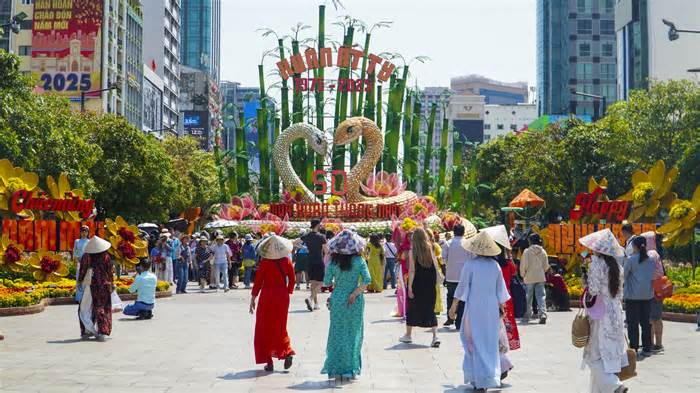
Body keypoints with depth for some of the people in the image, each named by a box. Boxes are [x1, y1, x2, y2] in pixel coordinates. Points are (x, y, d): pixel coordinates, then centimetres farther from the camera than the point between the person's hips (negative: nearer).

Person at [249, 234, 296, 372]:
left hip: (267, 297, -3)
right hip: (282, 296, 3)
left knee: (265, 329, 7)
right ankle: (287, 352, -1)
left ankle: (268, 361, 5)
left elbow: (258, 282, -8)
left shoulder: (264, 263, -12)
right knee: (280, 327, 19)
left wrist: (253, 298, 0)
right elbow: (292, 280, 2)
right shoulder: (287, 261, -3)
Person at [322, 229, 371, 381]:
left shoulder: (333, 262, -5)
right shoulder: (359, 261, -8)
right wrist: (355, 293, -11)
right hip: (355, 301, -1)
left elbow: (327, 282, -4)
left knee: (337, 333, 10)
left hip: (337, 299, 1)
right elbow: (367, 280, -16)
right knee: (353, 333, 9)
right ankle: (351, 369, 10)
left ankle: (336, 369, 10)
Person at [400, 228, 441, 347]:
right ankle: (435, 336, -7)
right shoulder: (430, 250, -1)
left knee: (412, 308, 13)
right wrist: (436, 280, 11)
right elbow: (436, 268, 0)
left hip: (417, 284, -2)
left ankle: (408, 335, 25)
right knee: (430, 310, 7)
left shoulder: (412, 252, -10)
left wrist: (410, 287, -10)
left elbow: (412, 270, -12)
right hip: (430, 285, 3)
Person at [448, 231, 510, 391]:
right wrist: (502, 307, 18)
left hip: (474, 308, -3)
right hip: (492, 309, 3)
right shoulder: (495, 265, 0)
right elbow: (500, 290, 6)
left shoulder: (470, 265, -11)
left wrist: (454, 306, 1)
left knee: (476, 343, 5)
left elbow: (462, 286, -7)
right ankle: (491, 377, 16)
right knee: (490, 343, 12)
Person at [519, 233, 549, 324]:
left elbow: (523, 265, -9)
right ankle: (543, 314, -14)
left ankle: (526, 317, 16)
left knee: (528, 298, 9)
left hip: (529, 278, -2)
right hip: (541, 277, 2)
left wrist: (523, 275, 7)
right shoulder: (543, 251, 2)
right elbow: (546, 266, 7)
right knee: (541, 296, 2)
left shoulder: (527, 251, -10)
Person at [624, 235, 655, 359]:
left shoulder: (630, 259, -11)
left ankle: (634, 350, -2)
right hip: (647, 295, 5)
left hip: (633, 295, -5)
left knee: (633, 324, 0)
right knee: (646, 322, 12)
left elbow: (624, 275, -5)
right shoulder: (651, 260, 4)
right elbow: (653, 277, 10)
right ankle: (647, 349, 15)